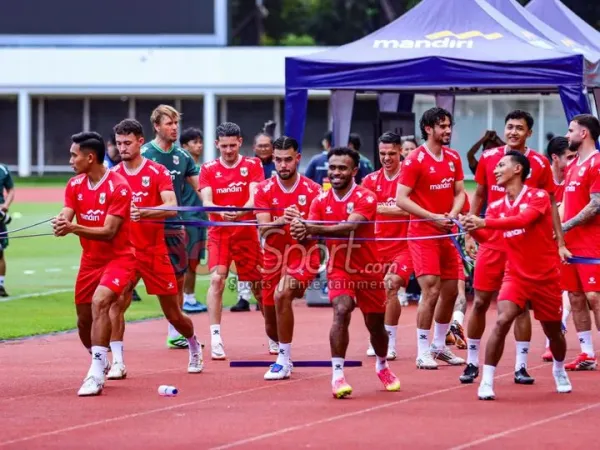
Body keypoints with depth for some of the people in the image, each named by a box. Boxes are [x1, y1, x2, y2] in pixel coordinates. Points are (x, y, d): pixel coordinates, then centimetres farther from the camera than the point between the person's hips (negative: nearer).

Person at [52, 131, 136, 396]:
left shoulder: (118, 187, -18)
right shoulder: (75, 185, 2)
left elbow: (108, 232, -24)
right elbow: (66, 216, -7)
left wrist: (74, 228, -38)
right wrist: (60, 223, -33)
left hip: (118, 257, -7)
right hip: (90, 260, 7)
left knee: (99, 302, -30)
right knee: (84, 319, 12)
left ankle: (96, 374, -31)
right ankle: (100, 362, 41)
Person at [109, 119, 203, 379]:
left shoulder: (158, 172, -6)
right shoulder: (113, 175, 3)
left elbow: (171, 208, -18)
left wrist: (142, 212, -35)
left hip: (154, 251, -2)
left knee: (173, 314, 8)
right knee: (116, 301, -21)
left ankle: (194, 346, 37)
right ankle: (117, 363, -18)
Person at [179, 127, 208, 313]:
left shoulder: (202, 168, 13)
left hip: (201, 219, 7)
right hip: (188, 219, -7)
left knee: (194, 263, 9)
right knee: (187, 263, -5)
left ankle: (191, 298, 12)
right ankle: (185, 299, -1)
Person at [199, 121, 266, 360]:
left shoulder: (252, 165, 0)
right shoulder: (208, 169, 2)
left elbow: (254, 198, -12)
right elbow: (206, 202, -9)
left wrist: (240, 212, -33)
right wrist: (222, 212, -31)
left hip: (247, 233, 0)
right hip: (218, 233, 0)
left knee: (258, 285, 7)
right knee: (217, 280, -18)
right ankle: (215, 338, -19)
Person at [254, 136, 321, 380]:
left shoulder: (312, 190, -7)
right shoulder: (264, 190, -3)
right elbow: (264, 230, -13)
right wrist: (281, 221, -34)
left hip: (303, 258, -3)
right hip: (274, 260, 3)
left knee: (281, 294, -33)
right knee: (272, 329, 9)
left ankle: (284, 360, -22)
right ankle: (284, 350, 45)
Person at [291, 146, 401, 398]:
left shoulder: (365, 198, -17)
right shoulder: (321, 201, -4)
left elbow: (349, 227, -34)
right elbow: (311, 235, -11)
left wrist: (312, 228, -47)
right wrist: (302, 233, -37)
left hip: (368, 271, -1)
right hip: (339, 270, 1)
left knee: (375, 325, 13)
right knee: (341, 311, -27)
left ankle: (382, 366, 45)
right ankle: (337, 375, -27)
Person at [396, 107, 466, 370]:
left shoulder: (453, 158, 9)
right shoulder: (415, 160, -11)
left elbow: (459, 192, 14)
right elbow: (401, 199, -14)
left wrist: (453, 213, -7)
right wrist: (433, 217, -19)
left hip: (447, 233, 7)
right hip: (423, 233, -7)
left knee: (451, 291, 10)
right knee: (431, 291, -13)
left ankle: (439, 346, 25)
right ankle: (423, 353, -7)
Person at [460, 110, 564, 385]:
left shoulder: (539, 164, -2)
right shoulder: (488, 158, 3)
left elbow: (550, 204, 3)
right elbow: (478, 196, 12)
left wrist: (559, 241, -2)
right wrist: (469, 233, 8)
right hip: (492, 242, 2)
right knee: (480, 302, 3)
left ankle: (521, 366, 6)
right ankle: (472, 363, 14)